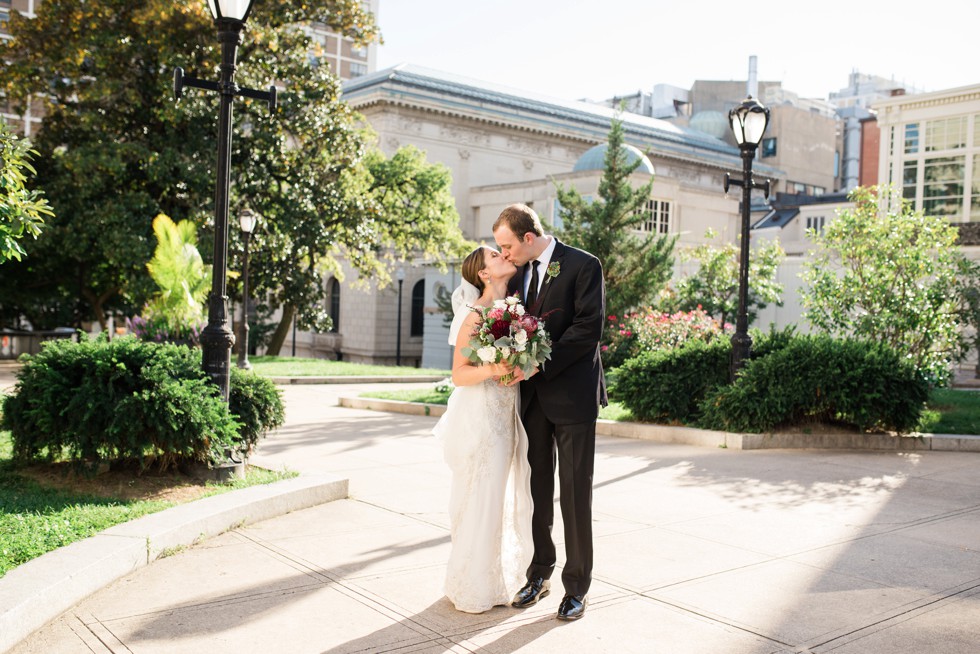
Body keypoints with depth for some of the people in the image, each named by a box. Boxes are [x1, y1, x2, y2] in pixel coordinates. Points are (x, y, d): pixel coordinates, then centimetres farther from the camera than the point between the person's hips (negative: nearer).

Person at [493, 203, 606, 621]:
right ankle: (539, 575, 26)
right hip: (531, 397, 6)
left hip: (572, 395, -6)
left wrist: (538, 365, -19)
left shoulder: (583, 265, -9)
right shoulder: (517, 273, 10)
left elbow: (588, 328, -16)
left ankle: (578, 587, 14)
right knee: (536, 491, 12)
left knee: (575, 494, 2)